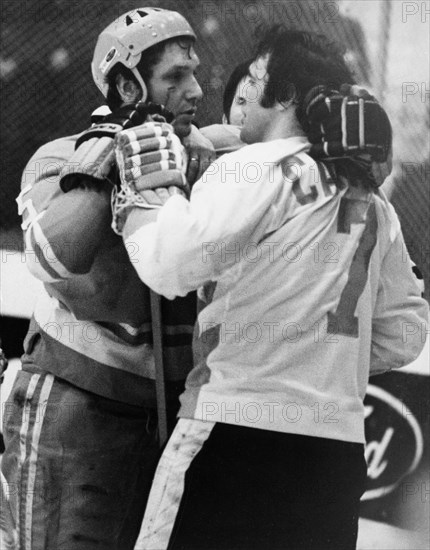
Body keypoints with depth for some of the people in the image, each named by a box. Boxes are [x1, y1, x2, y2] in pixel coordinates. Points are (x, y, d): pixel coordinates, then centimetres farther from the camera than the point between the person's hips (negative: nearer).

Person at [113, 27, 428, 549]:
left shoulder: (259, 169, -6)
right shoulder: (374, 203, 16)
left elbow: (170, 263, -19)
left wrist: (133, 187, -2)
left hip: (240, 433, -7)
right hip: (341, 447, 7)